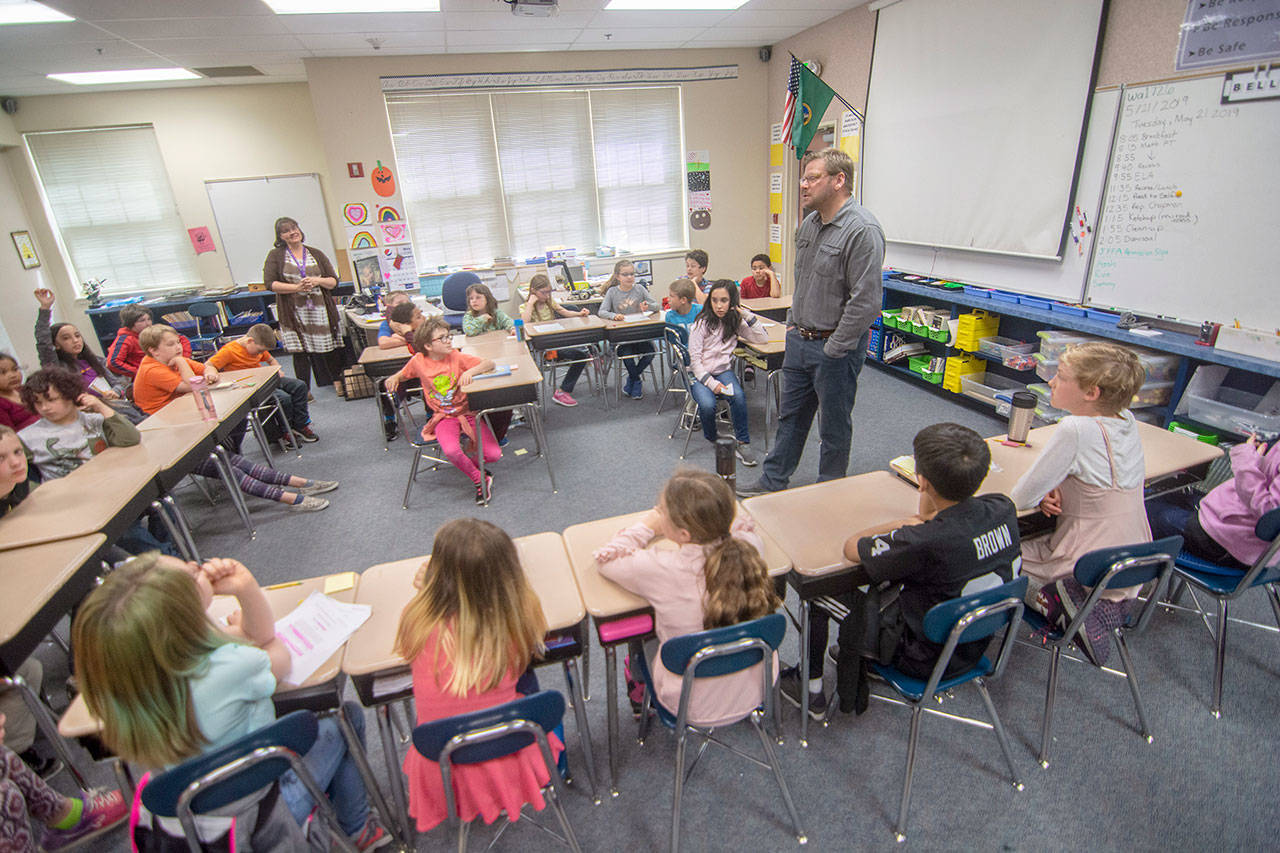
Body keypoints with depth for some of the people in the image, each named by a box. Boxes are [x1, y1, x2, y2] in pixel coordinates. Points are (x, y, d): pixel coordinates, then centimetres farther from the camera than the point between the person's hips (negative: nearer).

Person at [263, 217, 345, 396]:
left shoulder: (316, 254, 11)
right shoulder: (275, 256, 5)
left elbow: (334, 281, 9)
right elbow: (270, 283, -4)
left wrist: (317, 281, -11)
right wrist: (296, 288, -15)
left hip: (320, 311, 2)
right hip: (294, 313, -2)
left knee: (330, 348, 5)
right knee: (300, 352, -2)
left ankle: (337, 382, 22)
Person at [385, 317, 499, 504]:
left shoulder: (456, 357, -4)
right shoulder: (419, 361, -2)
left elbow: (489, 363, -9)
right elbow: (403, 374, 19)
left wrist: (471, 371, -27)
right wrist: (394, 378, -3)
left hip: (467, 412, 1)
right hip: (443, 417, 0)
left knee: (494, 454, -15)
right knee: (451, 451, -33)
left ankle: (467, 465, 18)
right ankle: (479, 480, -6)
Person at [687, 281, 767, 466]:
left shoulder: (736, 322, 5)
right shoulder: (702, 323, -7)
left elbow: (763, 338, 1)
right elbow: (695, 359, -10)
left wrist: (748, 315, -9)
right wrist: (711, 383, -20)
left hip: (724, 371, 3)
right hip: (700, 373, -2)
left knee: (738, 396, -30)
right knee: (707, 405, -30)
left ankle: (742, 442, -16)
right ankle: (712, 437, 2)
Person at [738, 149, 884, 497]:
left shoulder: (862, 230, -19)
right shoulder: (809, 223, 8)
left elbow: (865, 302, -22)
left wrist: (833, 349, -18)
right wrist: (793, 323, 14)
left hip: (835, 347, -8)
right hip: (800, 340, 8)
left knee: (835, 427, 9)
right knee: (790, 416, 18)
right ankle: (773, 482, 33)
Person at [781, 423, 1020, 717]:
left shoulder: (925, 542, -38)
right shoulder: (1004, 509, -17)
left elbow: (851, 549, -21)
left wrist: (902, 524, -10)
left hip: (924, 659, -7)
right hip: (976, 647, 7)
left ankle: (811, 691, 23)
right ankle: (856, 655, 43)